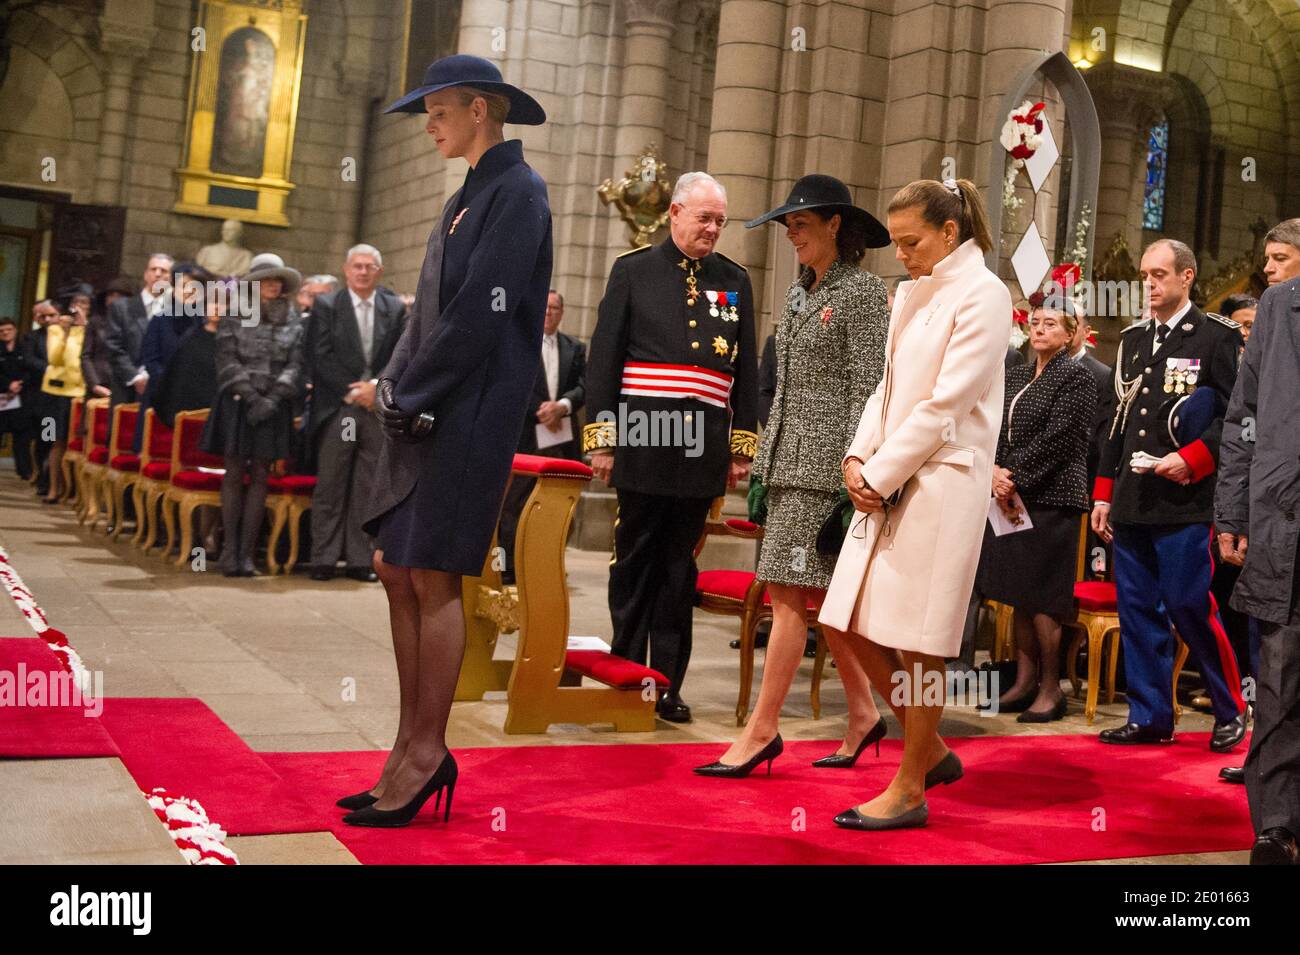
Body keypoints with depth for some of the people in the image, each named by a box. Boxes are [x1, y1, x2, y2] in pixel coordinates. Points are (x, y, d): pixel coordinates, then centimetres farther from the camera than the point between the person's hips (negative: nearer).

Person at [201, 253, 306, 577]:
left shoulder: (293, 322, 11)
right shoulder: (234, 317, 5)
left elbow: (294, 366, 4)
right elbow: (227, 361, -2)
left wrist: (272, 399, -9)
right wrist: (251, 397, -11)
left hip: (273, 407, 2)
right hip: (238, 403, -2)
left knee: (260, 477, 0)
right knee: (234, 474, -3)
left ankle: (246, 552, 2)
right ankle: (229, 550, -1)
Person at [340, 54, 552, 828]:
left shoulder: (518, 192, -8)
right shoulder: (470, 195, 19)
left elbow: (481, 313, -16)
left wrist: (412, 395, -13)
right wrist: (397, 381, 7)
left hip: (471, 414, -9)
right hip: (426, 412, 9)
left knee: (434, 580, -6)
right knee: (398, 572, 8)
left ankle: (427, 752, 4)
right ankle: (416, 746, 16)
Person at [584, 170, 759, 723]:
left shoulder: (735, 281, 13)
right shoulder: (633, 270, 6)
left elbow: (747, 370, 13)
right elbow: (604, 358, 3)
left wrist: (743, 446, 7)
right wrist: (601, 439, -3)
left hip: (703, 447, 2)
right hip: (644, 442, -2)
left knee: (680, 566, 8)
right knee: (635, 562, 5)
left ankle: (667, 686, 14)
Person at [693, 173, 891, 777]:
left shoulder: (862, 290, -7)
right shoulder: (799, 294, 17)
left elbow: (868, 389, -12)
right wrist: (764, 467, 17)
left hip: (825, 462, -9)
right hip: (789, 459, 9)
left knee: (788, 596, -8)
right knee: (820, 596, 11)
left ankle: (762, 729, -2)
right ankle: (862, 713, 22)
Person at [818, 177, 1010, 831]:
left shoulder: (982, 294, -8)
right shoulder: (911, 294, 17)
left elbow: (945, 403, -14)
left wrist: (880, 475, -14)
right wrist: (858, 456, 1)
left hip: (941, 481, -8)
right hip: (888, 481, 8)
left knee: (918, 640, -1)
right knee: (857, 625, 7)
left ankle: (909, 790, 12)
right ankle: (930, 752, 24)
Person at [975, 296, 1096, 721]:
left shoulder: (1077, 377, -4)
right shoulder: (1016, 376, 16)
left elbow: (1058, 438, -13)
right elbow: (995, 429, 10)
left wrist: (1014, 475, -15)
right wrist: (995, 471, -8)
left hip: (1051, 496, -7)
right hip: (1012, 496, 7)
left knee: (1042, 597, -5)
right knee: (1020, 594, 10)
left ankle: (1051, 688, 5)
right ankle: (1025, 681, 17)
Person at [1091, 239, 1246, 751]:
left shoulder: (1217, 336, -1)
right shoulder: (1132, 338, 17)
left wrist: (1192, 460, -17)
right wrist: (1104, 491, 15)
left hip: (1184, 499, -6)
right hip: (1131, 499, 6)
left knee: (1189, 605, -6)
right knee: (1137, 609, 7)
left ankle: (1231, 709, 13)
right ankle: (1150, 716, 17)